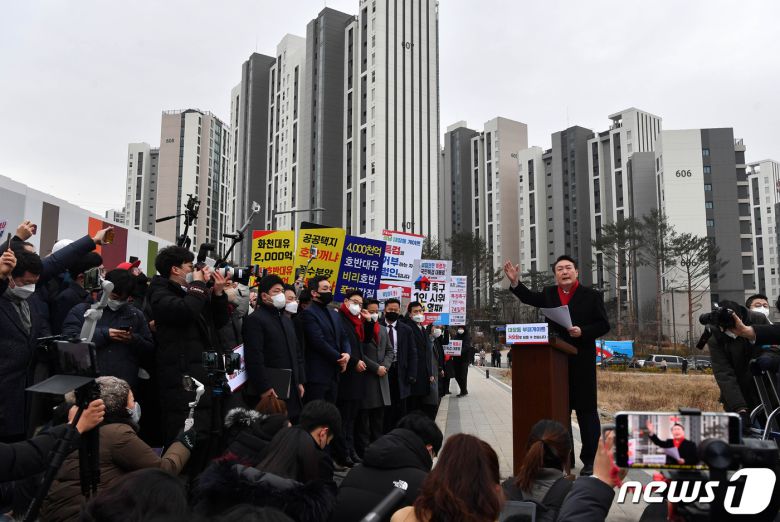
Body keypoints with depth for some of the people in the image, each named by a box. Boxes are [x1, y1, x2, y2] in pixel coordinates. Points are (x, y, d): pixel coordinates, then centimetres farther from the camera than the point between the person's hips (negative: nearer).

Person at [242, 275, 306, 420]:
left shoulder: (287, 320, 20)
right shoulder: (255, 319, -8)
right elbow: (254, 358, -17)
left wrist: (300, 381, 15)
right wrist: (264, 388, -20)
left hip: (291, 390, 8)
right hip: (270, 392, -8)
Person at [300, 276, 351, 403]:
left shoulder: (334, 314, 18)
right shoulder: (308, 313, -9)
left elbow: (343, 338, 15)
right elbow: (319, 342, -16)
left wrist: (347, 354, -6)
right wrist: (339, 359, -9)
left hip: (333, 373, 8)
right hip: (317, 374, -8)